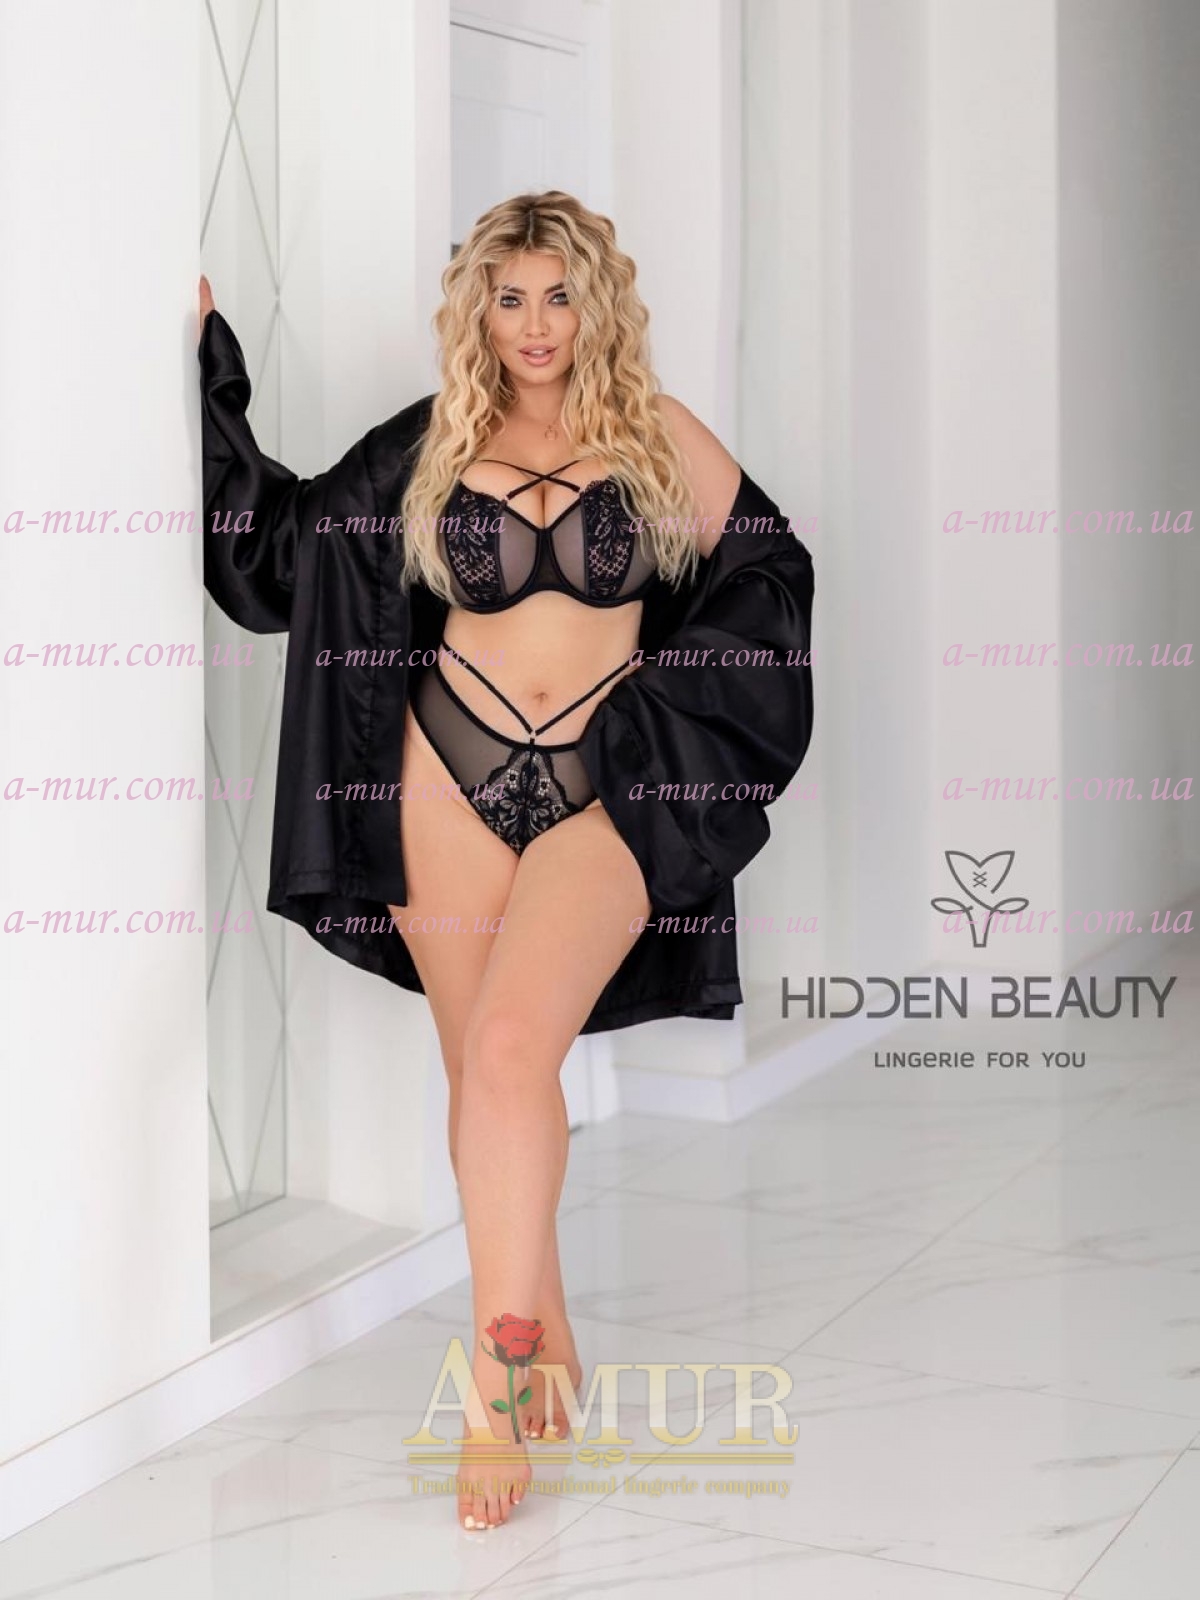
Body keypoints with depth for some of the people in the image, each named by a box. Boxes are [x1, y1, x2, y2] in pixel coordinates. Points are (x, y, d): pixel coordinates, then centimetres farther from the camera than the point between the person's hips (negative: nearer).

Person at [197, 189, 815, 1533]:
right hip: (450, 775, 2)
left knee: (514, 1046, -22)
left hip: (605, 791, -2)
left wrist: (663, 696, 2)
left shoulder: (657, 434, 7)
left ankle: (500, 1366, -14)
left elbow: (767, 574, 13)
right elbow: (275, 544, 15)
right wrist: (205, 365, 15)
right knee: (483, 1074, 4)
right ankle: (551, 1352, 21)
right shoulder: (431, 445, 9)